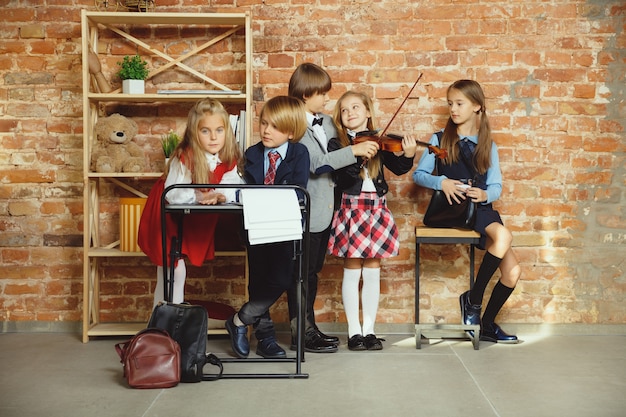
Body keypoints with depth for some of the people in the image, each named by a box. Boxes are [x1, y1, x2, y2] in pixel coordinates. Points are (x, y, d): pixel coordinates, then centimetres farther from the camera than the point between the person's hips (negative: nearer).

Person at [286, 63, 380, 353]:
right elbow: (317, 163, -25)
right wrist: (353, 151, -27)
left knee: (313, 272, 16)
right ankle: (301, 333, 11)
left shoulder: (326, 122, 13)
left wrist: (366, 150, 1)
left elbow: (335, 157, 16)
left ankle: (309, 327, 26)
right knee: (303, 274, 1)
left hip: (324, 210, 8)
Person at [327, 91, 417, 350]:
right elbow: (343, 170, -17)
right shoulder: (337, 143, 0)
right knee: (352, 271, 3)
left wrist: (408, 155, -22)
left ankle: (369, 330, 15)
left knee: (372, 271, 6)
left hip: (376, 210, 2)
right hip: (351, 209, -2)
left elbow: (398, 168, -4)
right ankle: (354, 331, 12)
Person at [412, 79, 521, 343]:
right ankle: (473, 299, -13)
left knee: (512, 271, -10)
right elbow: (418, 174, 2)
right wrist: (441, 182, -17)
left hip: (481, 208, 4)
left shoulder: (487, 145, 14)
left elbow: (496, 186, 9)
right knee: (503, 235, -32)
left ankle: (487, 324, 14)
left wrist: (485, 194, -14)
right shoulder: (440, 139, 7)